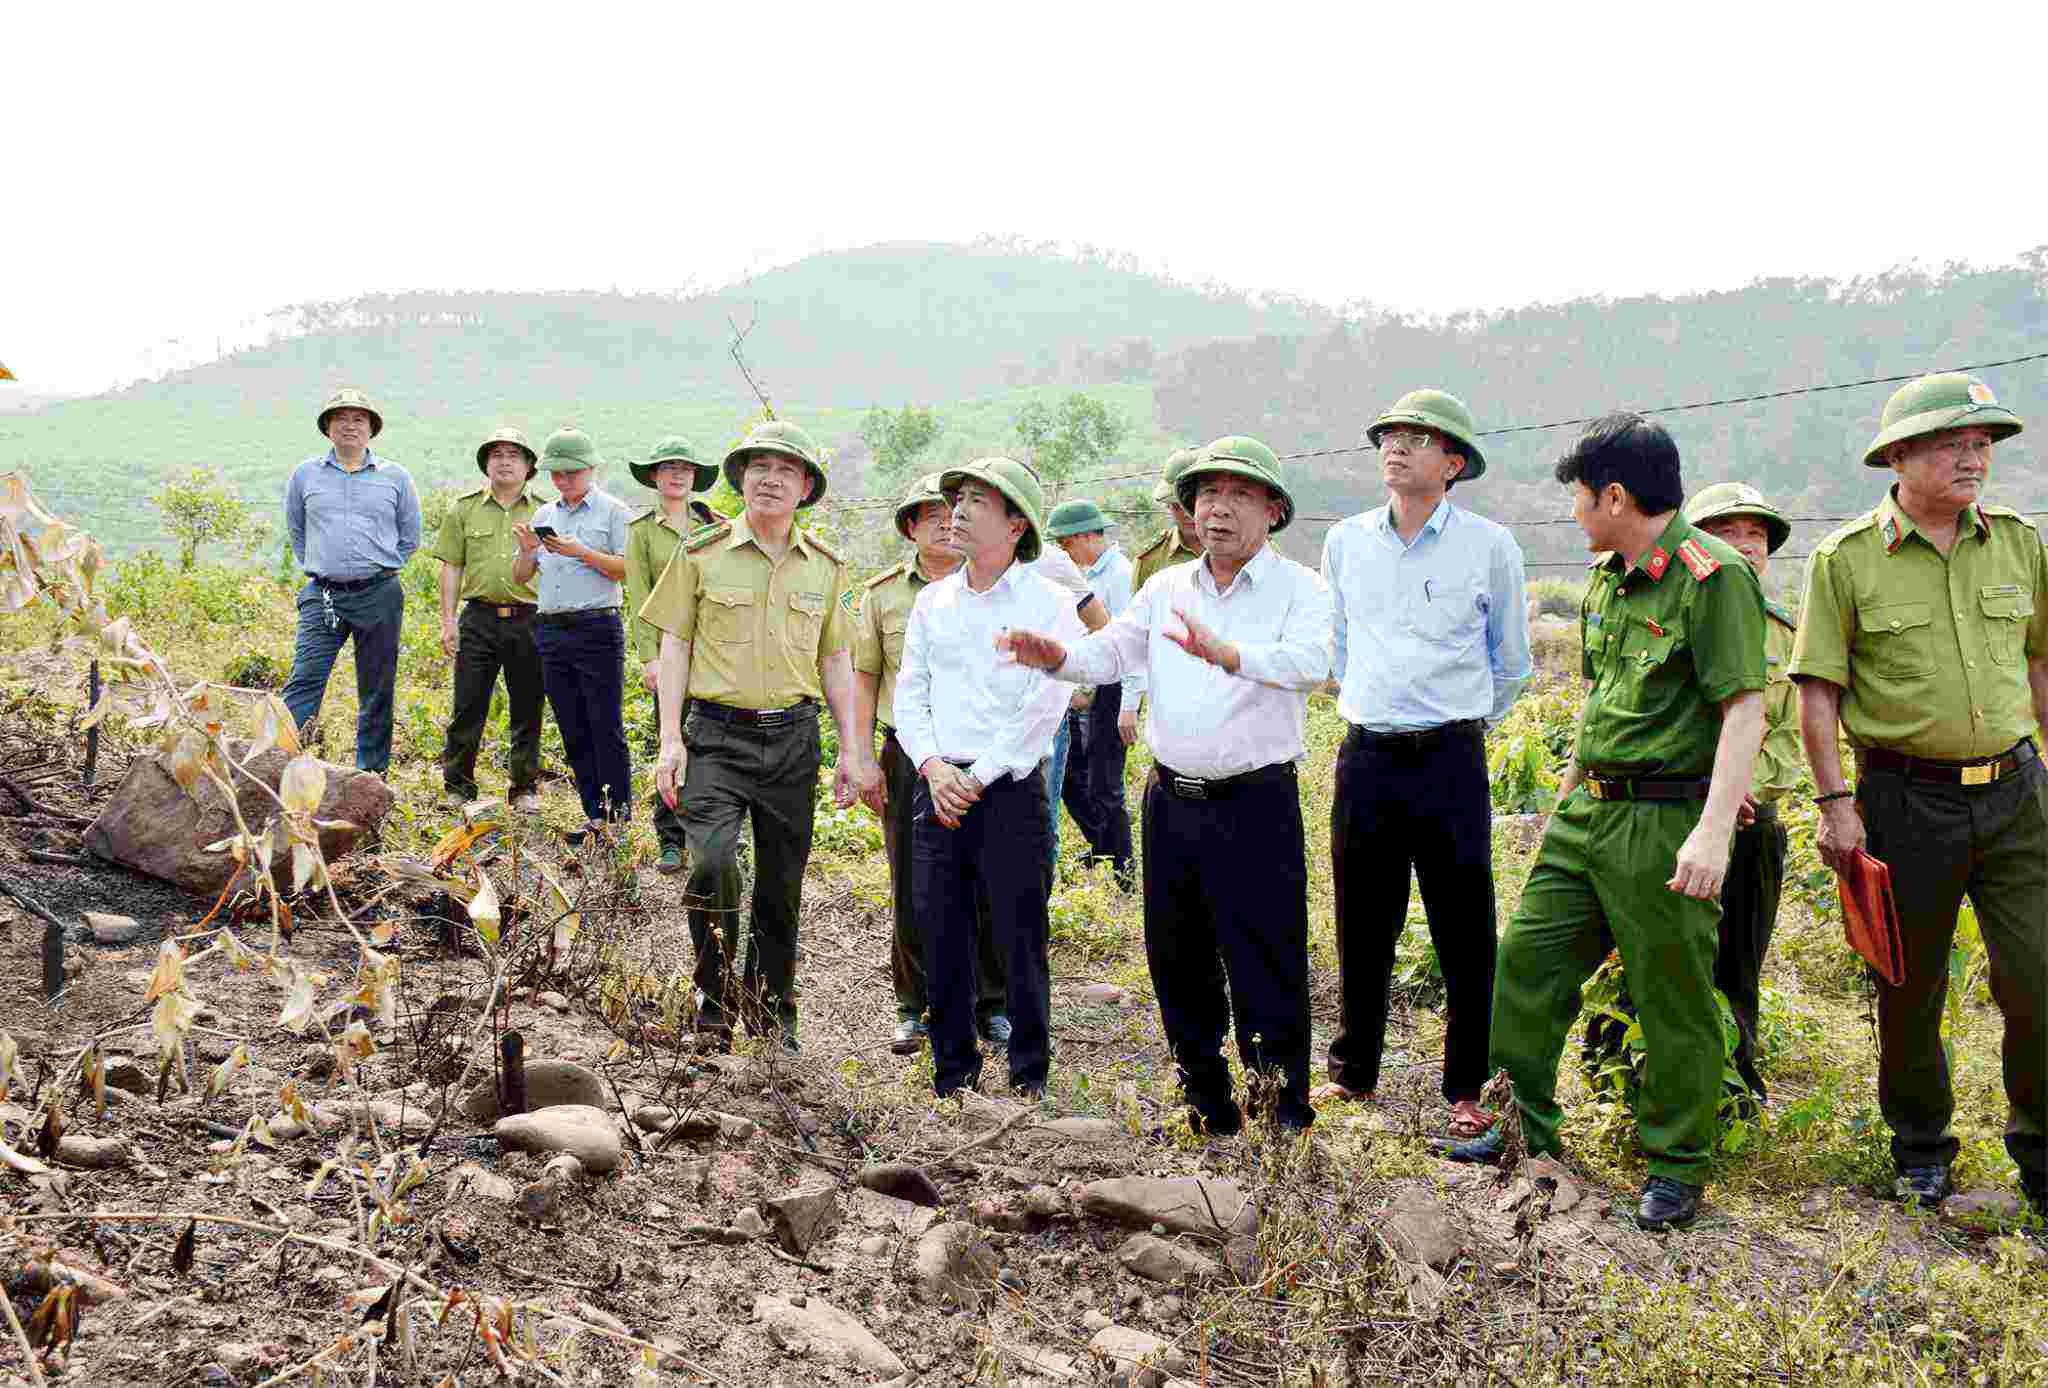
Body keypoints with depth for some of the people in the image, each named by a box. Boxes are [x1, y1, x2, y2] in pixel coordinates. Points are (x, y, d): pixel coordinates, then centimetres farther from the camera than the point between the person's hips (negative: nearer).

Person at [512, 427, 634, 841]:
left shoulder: (613, 511, 1)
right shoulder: (544, 515, 17)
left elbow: (626, 570, -8)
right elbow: (521, 577, 16)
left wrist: (582, 552, -18)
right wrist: (527, 551, -4)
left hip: (598, 628, -6)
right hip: (551, 631, 6)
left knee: (606, 728, -6)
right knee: (573, 731, 8)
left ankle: (620, 818, -1)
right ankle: (595, 816, 15)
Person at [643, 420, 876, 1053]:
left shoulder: (826, 565, 10)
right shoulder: (701, 554, 1)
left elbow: (836, 661, 14)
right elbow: (674, 646, 2)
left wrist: (852, 749, 9)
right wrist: (670, 739, -6)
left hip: (793, 738, 3)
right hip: (716, 734, -3)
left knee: (782, 884, 9)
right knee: (712, 863, -22)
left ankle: (772, 1014, 26)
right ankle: (715, 1001, -2)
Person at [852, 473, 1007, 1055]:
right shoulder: (883, 593, 8)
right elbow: (865, 679, 10)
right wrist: (862, 758, 3)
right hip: (910, 754, 1)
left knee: (988, 887, 2)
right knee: (911, 891, 5)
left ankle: (991, 1004, 17)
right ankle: (916, 1006, 19)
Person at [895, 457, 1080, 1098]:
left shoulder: (1049, 605, -3)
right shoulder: (932, 601, 13)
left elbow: (1041, 709, -10)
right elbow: (909, 693, 11)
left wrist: (978, 777, -12)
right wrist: (933, 767, -5)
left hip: (1009, 789, -4)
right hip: (937, 789, 5)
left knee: (1020, 938, 0)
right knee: (941, 937, 7)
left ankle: (1030, 1076, 14)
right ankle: (953, 1071, 20)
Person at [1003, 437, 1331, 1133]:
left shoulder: (1300, 589, -4)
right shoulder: (1165, 589, 12)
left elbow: (1308, 663, -23)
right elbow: (1112, 652, 2)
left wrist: (1226, 653, -40)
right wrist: (1057, 656, -20)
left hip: (1255, 805, -5)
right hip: (1171, 801, 6)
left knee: (1267, 974, -3)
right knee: (1177, 965, 14)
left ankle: (1285, 1124, 9)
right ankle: (1209, 1108, 30)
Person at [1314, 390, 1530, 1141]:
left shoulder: (1489, 545, -1)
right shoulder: (1345, 541, 8)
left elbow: (1511, 661, 10)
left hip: (1451, 759, -3)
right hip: (1365, 756, 3)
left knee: (1464, 932, 1)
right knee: (1362, 926, 11)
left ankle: (1469, 1089, 14)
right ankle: (1352, 1072, 25)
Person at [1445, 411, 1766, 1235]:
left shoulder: (1713, 576, -15)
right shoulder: (1606, 580, 13)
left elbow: (1745, 711, -20)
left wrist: (1713, 829, -27)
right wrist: (1566, 793, 26)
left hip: (1668, 821, -8)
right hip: (1589, 811, 9)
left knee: (1674, 998, 3)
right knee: (1528, 959, 11)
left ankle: (1677, 1167, 18)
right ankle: (1525, 1126, 25)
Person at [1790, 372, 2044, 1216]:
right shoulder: (1847, 559, -5)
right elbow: (1818, 690, -5)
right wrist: (1835, 803, -10)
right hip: (1907, 797, -2)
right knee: (1911, 987, 10)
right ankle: (1920, 1146, 29)